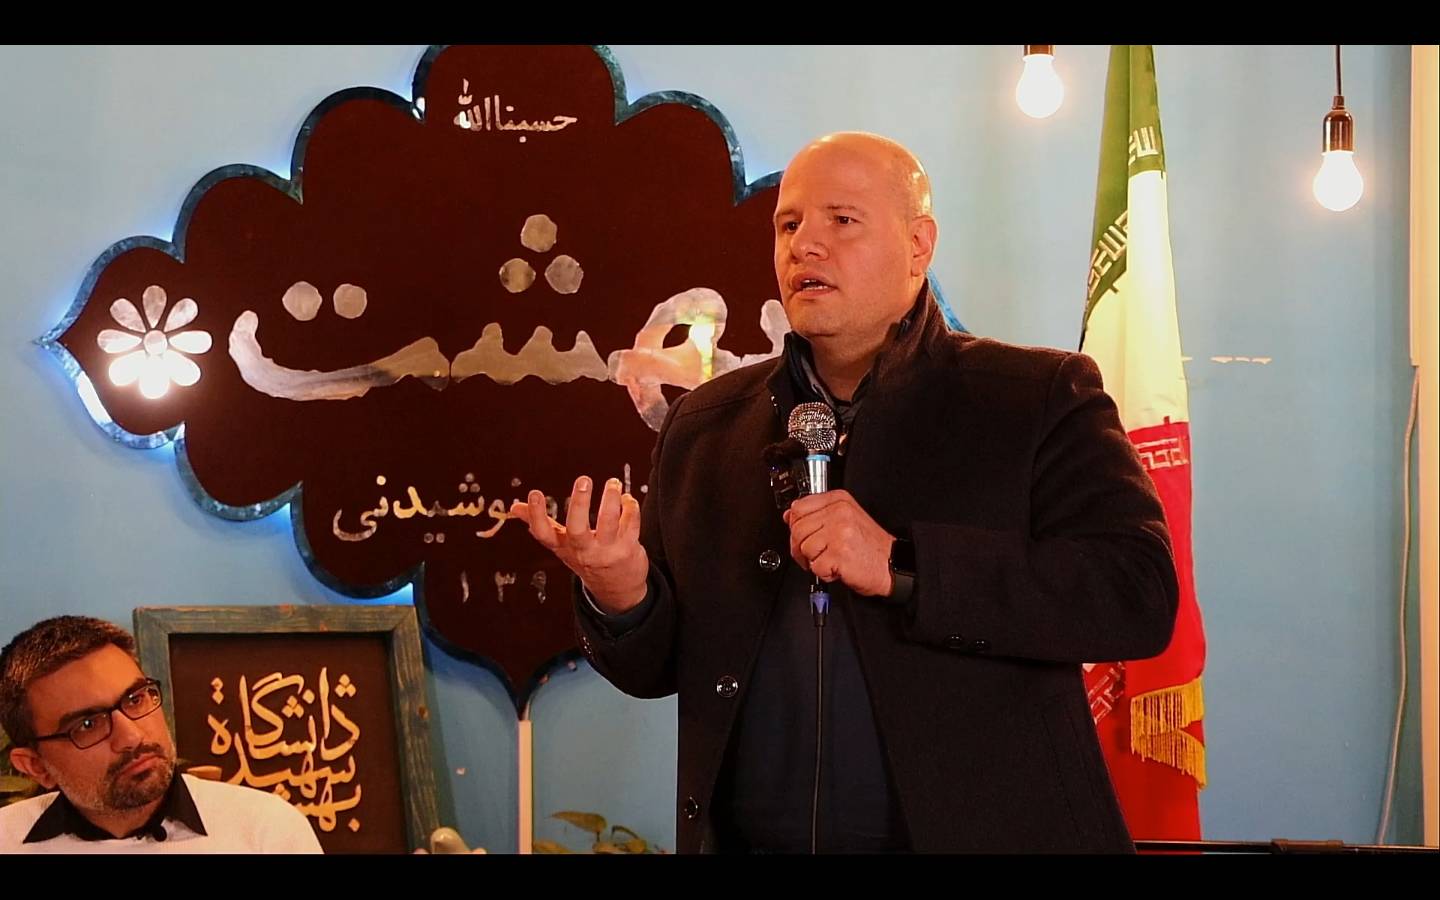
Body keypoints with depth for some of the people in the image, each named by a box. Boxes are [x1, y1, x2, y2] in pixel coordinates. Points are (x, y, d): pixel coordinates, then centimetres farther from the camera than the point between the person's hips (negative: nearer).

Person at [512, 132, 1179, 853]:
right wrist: (621, 597, -14)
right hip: (749, 842, 3)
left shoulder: (1040, 398, -4)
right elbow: (658, 667, 9)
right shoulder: (703, 427, 6)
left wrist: (901, 565, -22)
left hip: (978, 831, -3)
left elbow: (1141, 595, -17)